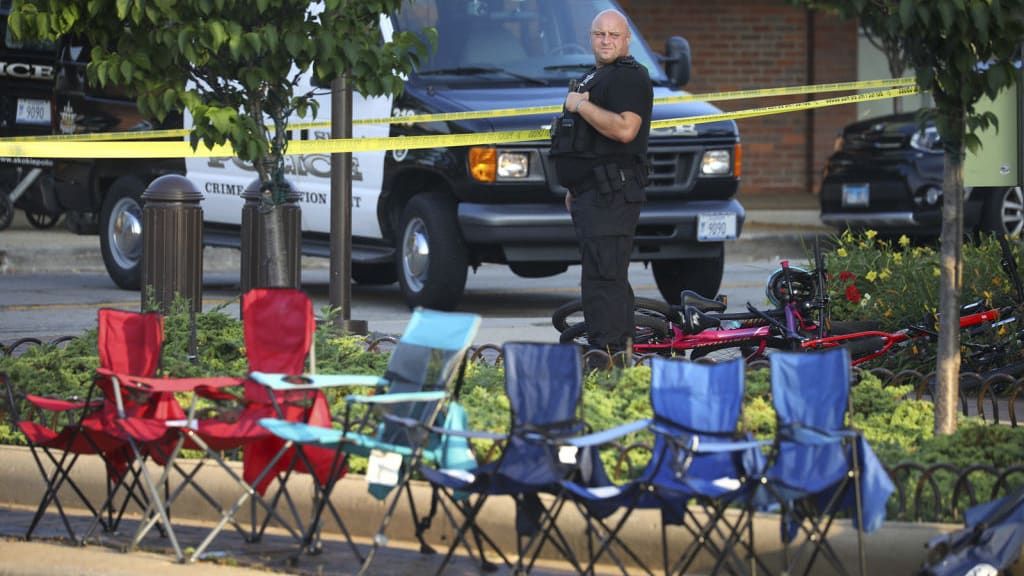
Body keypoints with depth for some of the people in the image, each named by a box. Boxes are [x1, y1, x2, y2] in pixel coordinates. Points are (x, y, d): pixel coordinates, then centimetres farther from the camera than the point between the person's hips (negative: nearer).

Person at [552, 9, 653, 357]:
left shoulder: (629, 77, -10)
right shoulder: (594, 77, 24)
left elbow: (625, 129, -26)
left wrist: (581, 105, -17)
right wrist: (574, 190, 30)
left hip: (611, 194, -11)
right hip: (591, 193, 11)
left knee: (603, 276, -15)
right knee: (609, 277, 13)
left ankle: (606, 352, -18)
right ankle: (621, 350, 17)